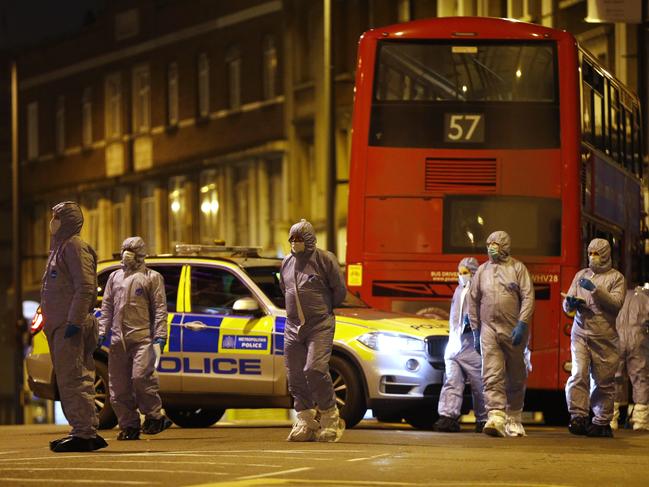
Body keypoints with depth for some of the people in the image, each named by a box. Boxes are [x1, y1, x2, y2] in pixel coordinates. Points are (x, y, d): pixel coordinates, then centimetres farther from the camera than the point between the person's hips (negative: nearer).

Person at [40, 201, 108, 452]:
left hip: (71, 326, -11)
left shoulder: (75, 247, -8)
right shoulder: (59, 247, 23)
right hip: (59, 326, 11)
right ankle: (84, 431, 12)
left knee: (72, 380, -13)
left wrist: (74, 322, -24)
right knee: (68, 380, 10)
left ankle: (85, 433, -14)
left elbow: (85, 287, -18)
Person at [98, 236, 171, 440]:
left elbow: (159, 309, 1)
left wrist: (160, 336, -9)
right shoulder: (115, 277, 21)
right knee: (118, 386, 1)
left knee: (141, 377, -19)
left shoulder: (152, 277, 7)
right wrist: (102, 332, 10)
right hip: (118, 339, 5)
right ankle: (129, 426, 8)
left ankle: (154, 417, -3)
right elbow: (107, 307, 22)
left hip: (142, 337, -5)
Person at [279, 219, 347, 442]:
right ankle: (306, 420, 13)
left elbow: (340, 289, 0)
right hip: (293, 327, 6)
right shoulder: (287, 263, 12)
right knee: (295, 376, 3)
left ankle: (330, 417, -6)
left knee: (315, 369, -19)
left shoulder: (324, 259, -5)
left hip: (320, 326, -6)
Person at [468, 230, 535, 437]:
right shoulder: (482, 271, 11)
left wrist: (522, 324, -17)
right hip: (489, 329, 2)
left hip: (514, 332, -2)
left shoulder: (518, 268, 1)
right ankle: (496, 418, -23)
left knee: (515, 379, 9)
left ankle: (513, 420, 22)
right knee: (492, 376, -13)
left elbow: (528, 298, -6)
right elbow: (474, 302, 15)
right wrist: (475, 331, 11)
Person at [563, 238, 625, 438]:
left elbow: (616, 303, -10)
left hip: (604, 337, -2)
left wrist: (595, 290, -18)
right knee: (578, 375, -13)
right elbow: (567, 305, 14)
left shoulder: (616, 278, 5)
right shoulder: (581, 275, 16)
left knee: (604, 381, 1)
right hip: (580, 333, 2)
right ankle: (578, 417, -16)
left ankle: (602, 422, 8)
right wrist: (571, 303, -10)